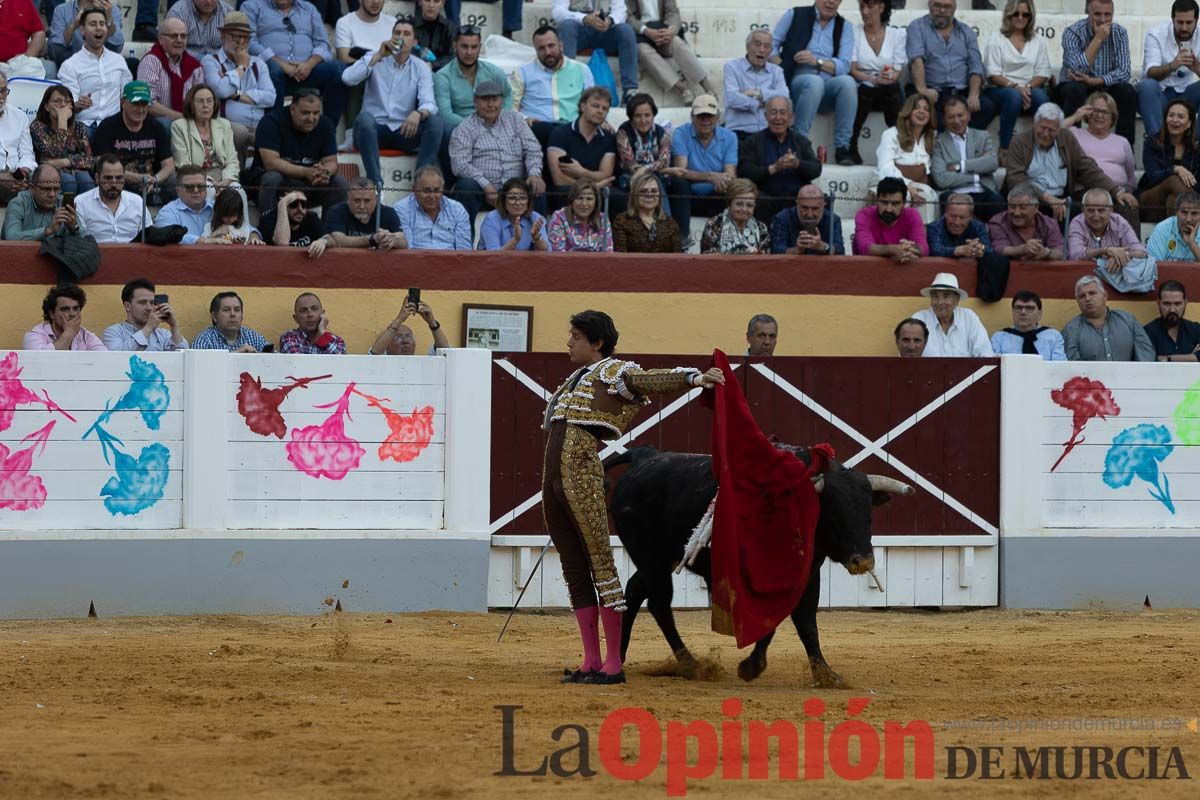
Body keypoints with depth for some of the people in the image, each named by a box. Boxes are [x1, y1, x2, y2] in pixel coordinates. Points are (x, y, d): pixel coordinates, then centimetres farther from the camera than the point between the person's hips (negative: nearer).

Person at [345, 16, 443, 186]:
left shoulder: (421, 68, 5)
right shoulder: (375, 59, 4)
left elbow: (429, 103, -10)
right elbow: (348, 78, -14)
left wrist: (418, 113, -35)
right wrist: (378, 56, -16)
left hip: (405, 130, 1)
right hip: (374, 129, -1)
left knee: (435, 121, -25)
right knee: (364, 117, -35)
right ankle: (376, 183, -41)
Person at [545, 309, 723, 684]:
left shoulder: (612, 372, -2)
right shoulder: (578, 378, 23)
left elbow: (652, 381, -19)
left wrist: (694, 377, -37)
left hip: (582, 474, -9)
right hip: (554, 479, 9)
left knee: (600, 563, -9)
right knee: (574, 568, 8)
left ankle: (614, 664, -10)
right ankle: (591, 662, 11)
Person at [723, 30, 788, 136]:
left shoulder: (776, 71, 19)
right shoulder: (732, 67, 8)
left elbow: (784, 97, 0)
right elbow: (732, 99, -9)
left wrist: (759, 93, -8)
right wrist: (762, 104, -2)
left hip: (768, 132, 4)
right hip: (740, 132, -3)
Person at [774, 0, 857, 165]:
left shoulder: (845, 27, 11)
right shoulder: (794, 15, 9)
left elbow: (844, 66, 0)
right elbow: (771, 45, 8)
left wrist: (817, 61, -15)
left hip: (828, 89, 2)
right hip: (797, 82, -2)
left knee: (848, 82, -31)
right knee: (815, 82, -37)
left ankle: (842, 148, -27)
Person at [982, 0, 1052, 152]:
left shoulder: (1038, 41, 18)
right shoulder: (996, 39, 8)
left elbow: (1043, 73, 8)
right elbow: (993, 74, -3)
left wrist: (1028, 87, -12)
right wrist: (1015, 87, -18)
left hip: (1029, 89, 3)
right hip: (999, 89, -3)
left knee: (1040, 96, -32)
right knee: (1013, 96, -37)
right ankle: (1005, 148, -35)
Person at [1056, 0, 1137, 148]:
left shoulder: (1119, 33, -5)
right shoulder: (1072, 32, -15)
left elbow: (1124, 72, -14)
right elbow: (1078, 70, -27)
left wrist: (1093, 81, -29)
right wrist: (1098, 39, -27)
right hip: (1075, 87, -3)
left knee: (1128, 92, -25)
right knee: (1075, 90, -35)